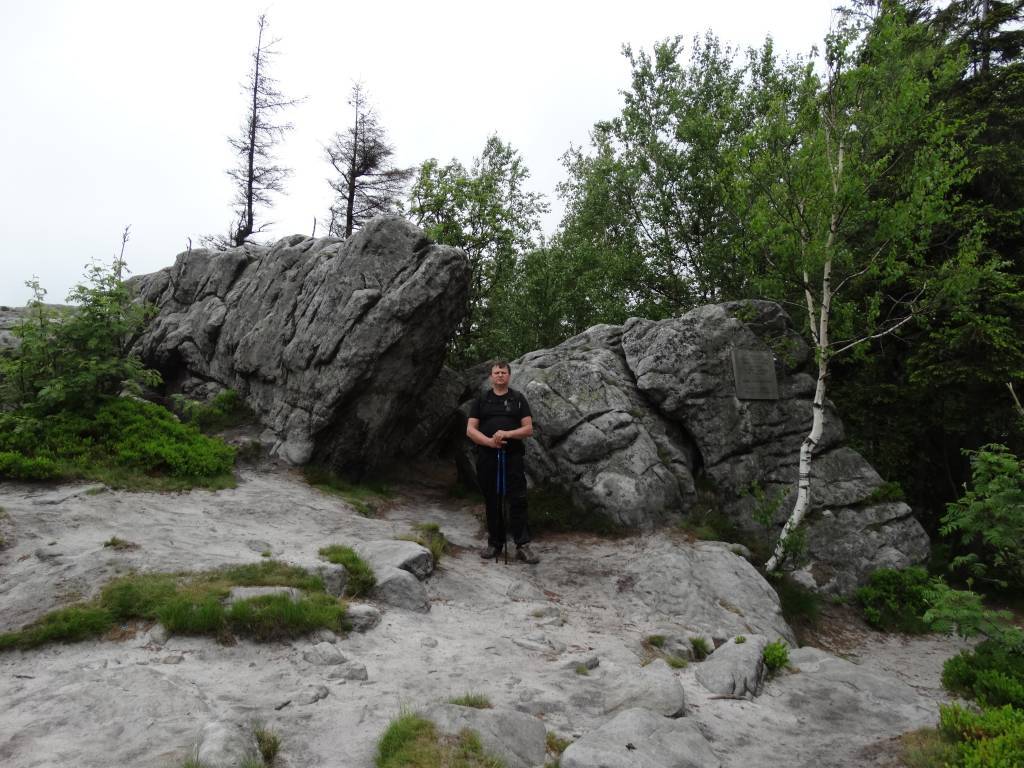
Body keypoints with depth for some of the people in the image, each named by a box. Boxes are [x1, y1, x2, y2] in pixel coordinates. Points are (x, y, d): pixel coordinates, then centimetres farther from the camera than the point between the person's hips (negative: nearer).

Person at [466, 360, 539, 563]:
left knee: (518, 500, -6)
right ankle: (494, 543, 19)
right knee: (492, 502, 8)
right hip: (487, 457, 1)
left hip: (513, 456, -1)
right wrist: (489, 441, -15)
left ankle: (522, 546, -4)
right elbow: (470, 430, 2)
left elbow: (528, 429, 0)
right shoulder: (481, 400, 9)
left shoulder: (518, 399, 7)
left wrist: (507, 434, -17)